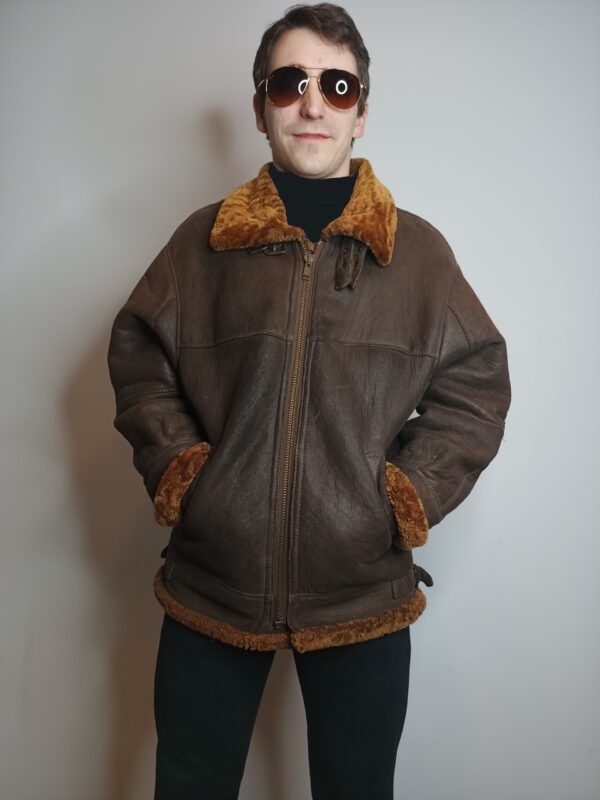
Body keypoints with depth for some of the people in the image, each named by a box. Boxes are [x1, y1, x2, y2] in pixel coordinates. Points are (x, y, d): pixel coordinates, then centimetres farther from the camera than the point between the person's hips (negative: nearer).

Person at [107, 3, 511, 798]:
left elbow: (477, 388, 3)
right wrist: (176, 471, -5)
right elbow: (137, 360, 7)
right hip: (209, 584, 1)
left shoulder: (419, 249, 0)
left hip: (365, 593, 0)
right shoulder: (204, 240, 2)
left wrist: (408, 496, -7)